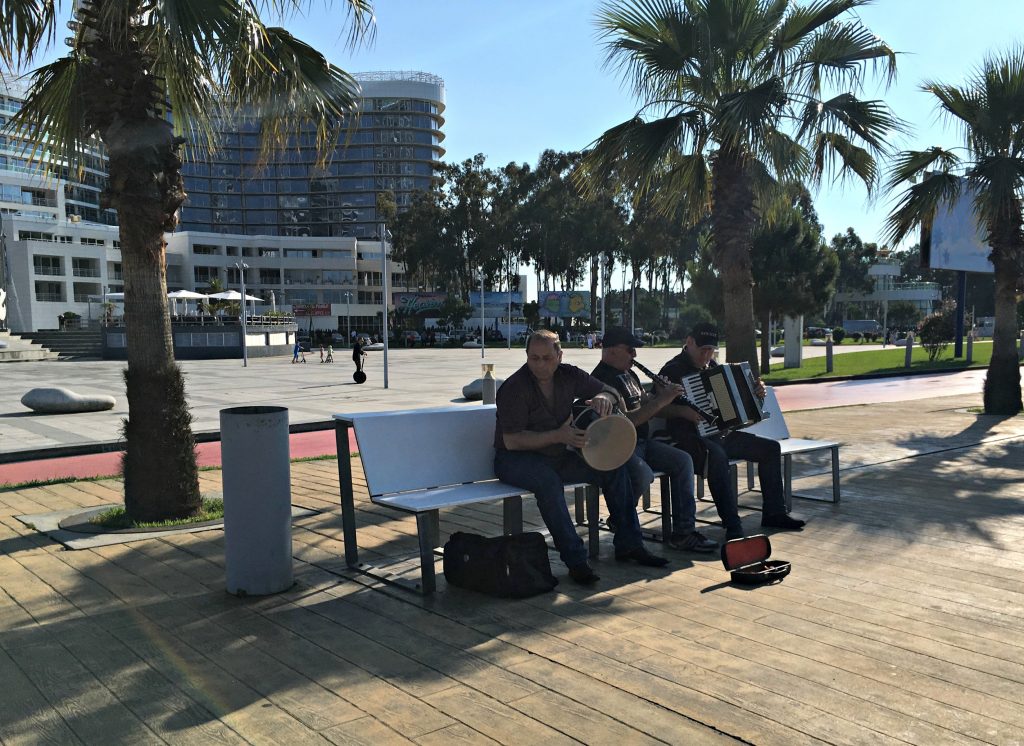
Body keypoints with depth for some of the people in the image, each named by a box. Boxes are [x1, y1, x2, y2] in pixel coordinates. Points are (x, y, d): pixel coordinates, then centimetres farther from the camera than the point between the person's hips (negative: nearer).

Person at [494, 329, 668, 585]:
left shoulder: (569, 376, 0)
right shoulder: (514, 388, -18)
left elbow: (609, 391, 11)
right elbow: (511, 441, -23)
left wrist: (603, 398, -16)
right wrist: (558, 436, -29)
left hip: (556, 456, 6)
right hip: (516, 459, -6)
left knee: (614, 466, -8)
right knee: (548, 480, -38)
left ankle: (628, 544, 2)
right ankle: (575, 561, -32)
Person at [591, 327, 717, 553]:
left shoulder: (629, 375, 18)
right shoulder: (603, 379, -15)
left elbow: (646, 411, 22)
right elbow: (624, 420, -24)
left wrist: (663, 397, 3)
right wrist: (660, 401, -20)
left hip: (641, 442, 10)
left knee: (682, 460, -5)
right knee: (643, 473, -35)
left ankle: (684, 530, -3)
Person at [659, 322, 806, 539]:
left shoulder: (712, 366, 16)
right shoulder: (673, 370, -9)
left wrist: (755, 392, 8)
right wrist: (682, 411, -31)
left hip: (720, 433, 9)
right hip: (691, 437, -9)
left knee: (770, 448, 2)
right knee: (717, 456, -39)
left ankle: (774, 513, 9)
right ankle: (733, 527, -36)